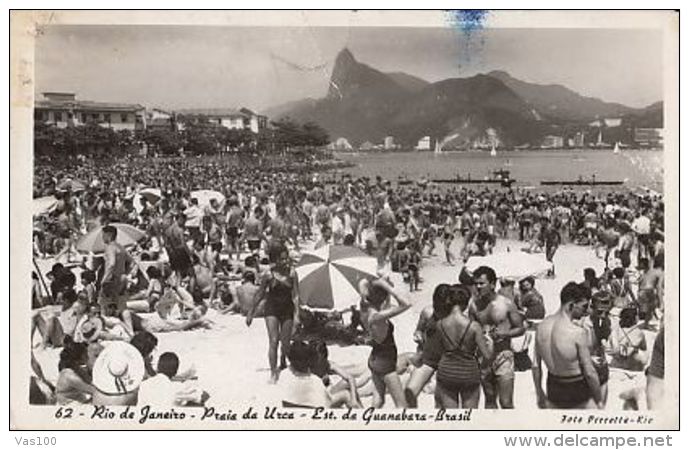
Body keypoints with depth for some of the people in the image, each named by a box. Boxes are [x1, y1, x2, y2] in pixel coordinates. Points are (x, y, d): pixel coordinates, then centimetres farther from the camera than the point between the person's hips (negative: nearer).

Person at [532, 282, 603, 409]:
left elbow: (536, 366, 3)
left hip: (553, 389, 6)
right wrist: (599, 401, -5)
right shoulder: (578, 333, -24)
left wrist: (539, 393, 16)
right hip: (577, 392, -5)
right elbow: (589, 373, -18)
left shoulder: (542, 326, -6)